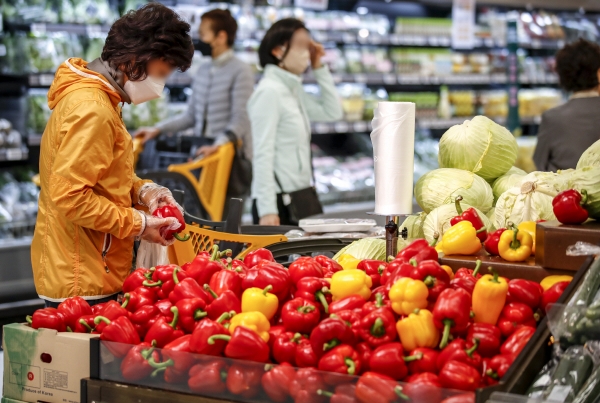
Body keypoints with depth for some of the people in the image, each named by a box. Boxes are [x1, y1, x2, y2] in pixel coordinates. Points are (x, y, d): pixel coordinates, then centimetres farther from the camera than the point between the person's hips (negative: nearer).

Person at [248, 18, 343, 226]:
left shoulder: (293, 90, 13)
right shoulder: (269, 92, -12)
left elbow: (333, 112, 21)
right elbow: (263, 155, -18)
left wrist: (319, 67, 14)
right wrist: (267, 209, -23)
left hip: (297, 197, 9)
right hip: (279, 200, -9)